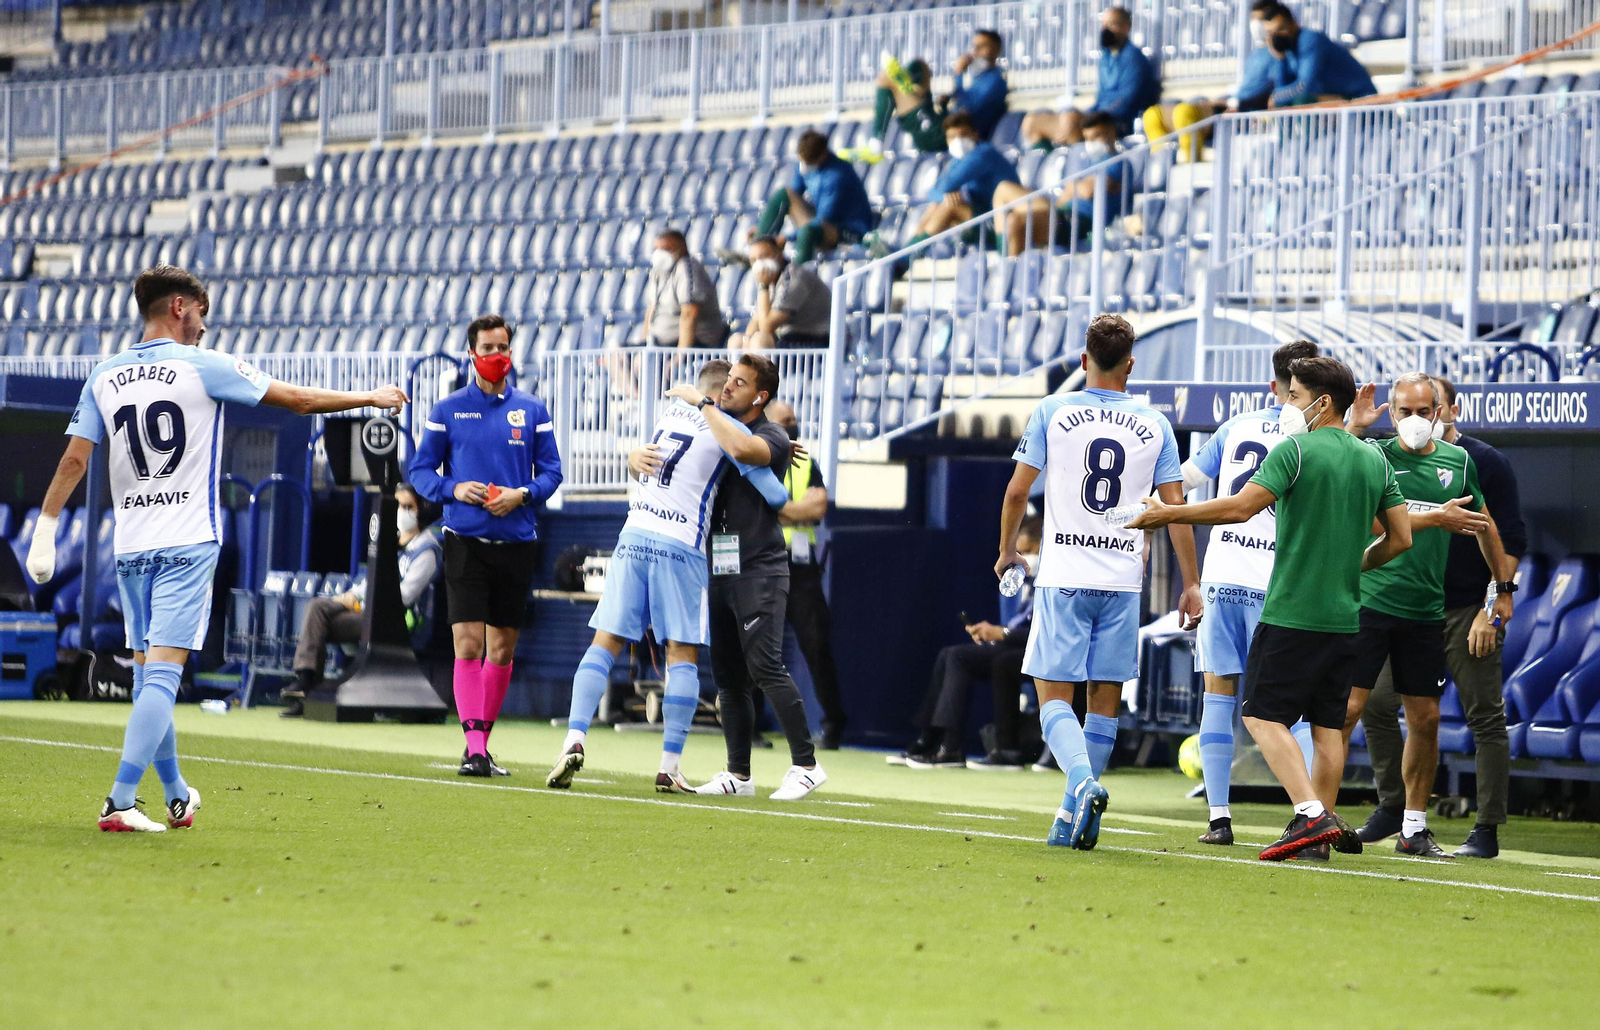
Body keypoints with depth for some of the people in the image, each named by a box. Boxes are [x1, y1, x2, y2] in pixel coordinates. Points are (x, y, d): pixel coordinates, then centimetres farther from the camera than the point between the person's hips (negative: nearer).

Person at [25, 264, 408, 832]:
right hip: (187, 543, -5)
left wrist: (46, 528, 8)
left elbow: (73, 459, 2)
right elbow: (298, 399, -1)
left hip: (130, 546, 5)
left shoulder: (104, 377, 6)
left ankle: (177, 795, 26)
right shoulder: (203, 366, -5)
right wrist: (370, 397, 11)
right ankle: (120, 801, -19)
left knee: (149, 673, 15)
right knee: (162, 672, -9)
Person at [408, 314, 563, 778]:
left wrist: (522, 495, -11)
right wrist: (453, 489, -12)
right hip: (465, 542, -2)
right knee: (468, 643, -12)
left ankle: (483, 740, 18)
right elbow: (421, 469, 6)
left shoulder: (532, 410, 8)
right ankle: (473, 746, -13)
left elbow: (551, 472, 8)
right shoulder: (448, 410, 4)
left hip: (517, 543, 2)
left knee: (502, 648, 7)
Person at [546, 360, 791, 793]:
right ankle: (670, 766, 0)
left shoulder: (670, 411, 16)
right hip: (680, 546, -4)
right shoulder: (728, 428, 0)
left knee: (605, 642, 4)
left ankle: (575, 739, -12)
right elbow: (773, 493, -2)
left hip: (633, 534, 4)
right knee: (683, 655, 3)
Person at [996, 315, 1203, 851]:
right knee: (1104, 703, 10)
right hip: (1124, 580, 2)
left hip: (1063, 577, -2)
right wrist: (1191, 584, 8)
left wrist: (1007, 549, 17)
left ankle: (1083, 783, -25)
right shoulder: (1155, 425, 3)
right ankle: (1073, 816, 10)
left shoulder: (1053, 411, -1)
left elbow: (1017, 490, 1)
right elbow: (1175, 508, 2)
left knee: (1054, 697, 1)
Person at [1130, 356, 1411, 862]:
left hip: (1292, 612, -6)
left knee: (1264, 715, -4)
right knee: (1327, 723, 11)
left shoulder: (1296, 450, -9)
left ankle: (1311, 815, -18)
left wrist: (1167, 513, -10)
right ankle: (1325, 824, 10)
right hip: (1345, 615, 7)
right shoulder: (1375, 460, 10)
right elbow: (1400, 538, 12)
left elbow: (1240, 507, -17)